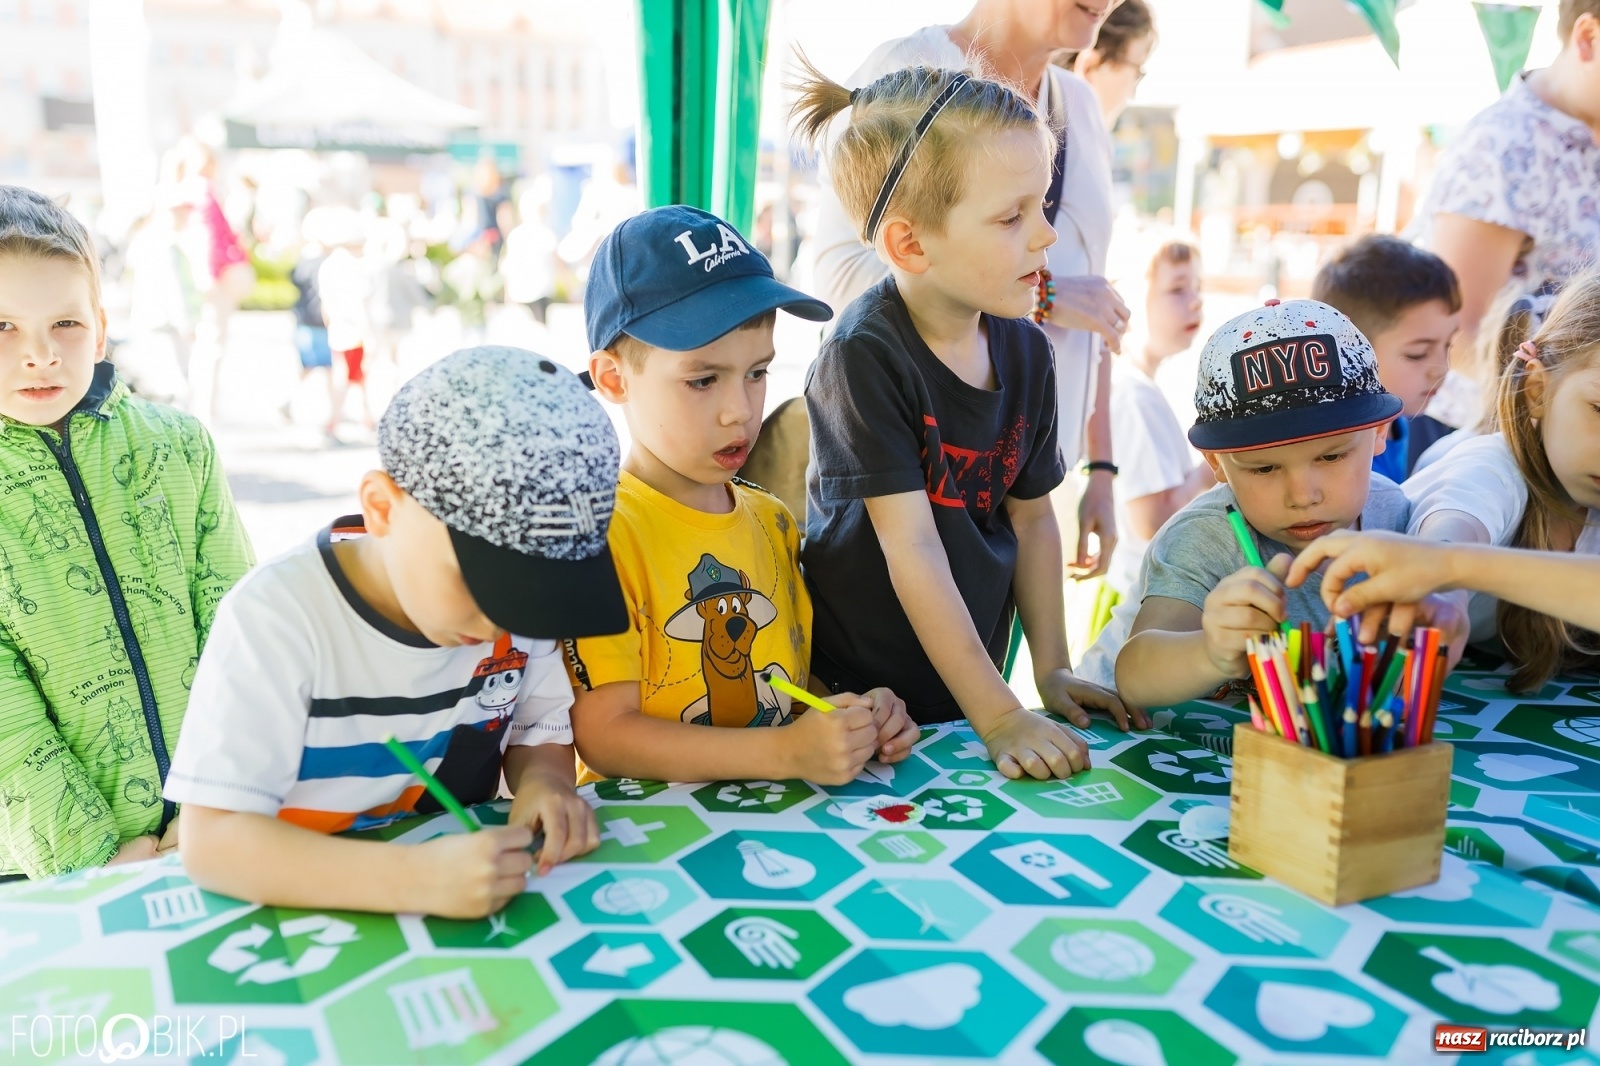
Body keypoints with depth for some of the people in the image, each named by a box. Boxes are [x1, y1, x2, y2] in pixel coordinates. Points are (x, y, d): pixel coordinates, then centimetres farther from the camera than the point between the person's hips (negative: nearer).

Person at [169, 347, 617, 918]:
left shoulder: (522, 596, -7)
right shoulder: (278, 616, -20)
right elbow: (211, 842, -23)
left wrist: (543, 779, -16)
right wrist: (414, 877, -35)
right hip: (306, 920, -3)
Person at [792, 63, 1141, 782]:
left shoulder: (1026, 351, -1)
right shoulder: (864, 355, -21)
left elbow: (1031, 518, 8)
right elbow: (913, 548, -23)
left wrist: (1052, 671, 5)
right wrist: (1000, 718, -22)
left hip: (972, 686, 6)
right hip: (856, 694, -5)